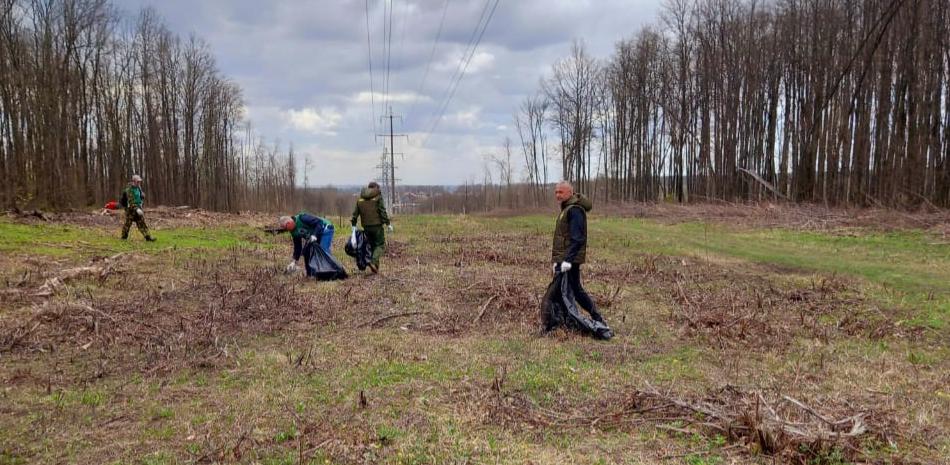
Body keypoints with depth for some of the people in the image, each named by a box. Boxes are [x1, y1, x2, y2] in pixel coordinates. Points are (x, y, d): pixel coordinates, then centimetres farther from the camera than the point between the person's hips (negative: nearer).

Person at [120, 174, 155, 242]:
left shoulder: (138, 188, 7)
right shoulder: (129, 189, -17)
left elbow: (142, 196, 24)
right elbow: (131, 201, -24)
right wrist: (136, 209, -33)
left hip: (138, 208, 6)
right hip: (130, 209, -6)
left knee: (141, 223, 1)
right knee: (128, 223, 4)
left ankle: (148, 237, -4)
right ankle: (124, 237, 20)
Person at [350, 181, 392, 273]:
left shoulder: (360, 199, 11)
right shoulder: (378, 197, -3)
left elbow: (355, 213, 11)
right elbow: (383, 211, -10)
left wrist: (353, 225, 17)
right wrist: (388, 224, -8)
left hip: (366, 227, 5)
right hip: (377, 225, -5)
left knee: (372, 245, 16)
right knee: (381, 245, 2)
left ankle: (375, 267, 14)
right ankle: (374, 261, -20)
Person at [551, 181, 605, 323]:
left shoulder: (575, 210, -15)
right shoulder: (566, 209, 17)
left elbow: (577, 238, -23)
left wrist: (568, 260, -29)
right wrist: (557, 259, 21)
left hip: (570, 259, -10)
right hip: (562, 258, 10)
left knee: (575, 290, -5)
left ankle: (597, 318, 4)